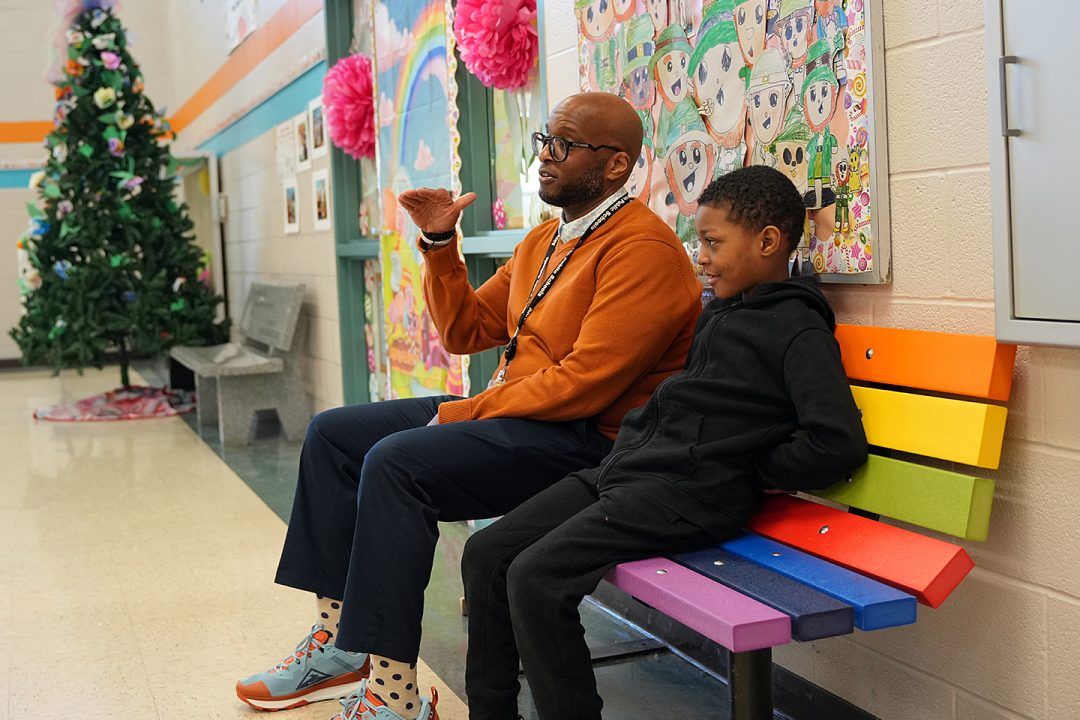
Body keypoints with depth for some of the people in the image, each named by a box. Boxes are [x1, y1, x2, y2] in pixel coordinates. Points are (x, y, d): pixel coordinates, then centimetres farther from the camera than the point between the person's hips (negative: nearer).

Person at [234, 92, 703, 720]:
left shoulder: (642, 247, -14)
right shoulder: (545, 239, 17)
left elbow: (584, 383, -22)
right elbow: (466, 330, 19)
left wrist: (467, 412, -16)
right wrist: (441, 245, 5)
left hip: (582, 439, -10)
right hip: (515, 410, 10)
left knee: (396, 462, -28)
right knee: (333, 434, 6)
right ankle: (341, 642, 5)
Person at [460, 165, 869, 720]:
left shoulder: (799, 328, -8)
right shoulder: (720, 313, 20)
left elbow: (838, 444, -19)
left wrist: (750, 472, -8)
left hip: (689, 493, -9)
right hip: (623, 467, 9)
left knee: (536, 576, -24)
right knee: (485, 553, 2)